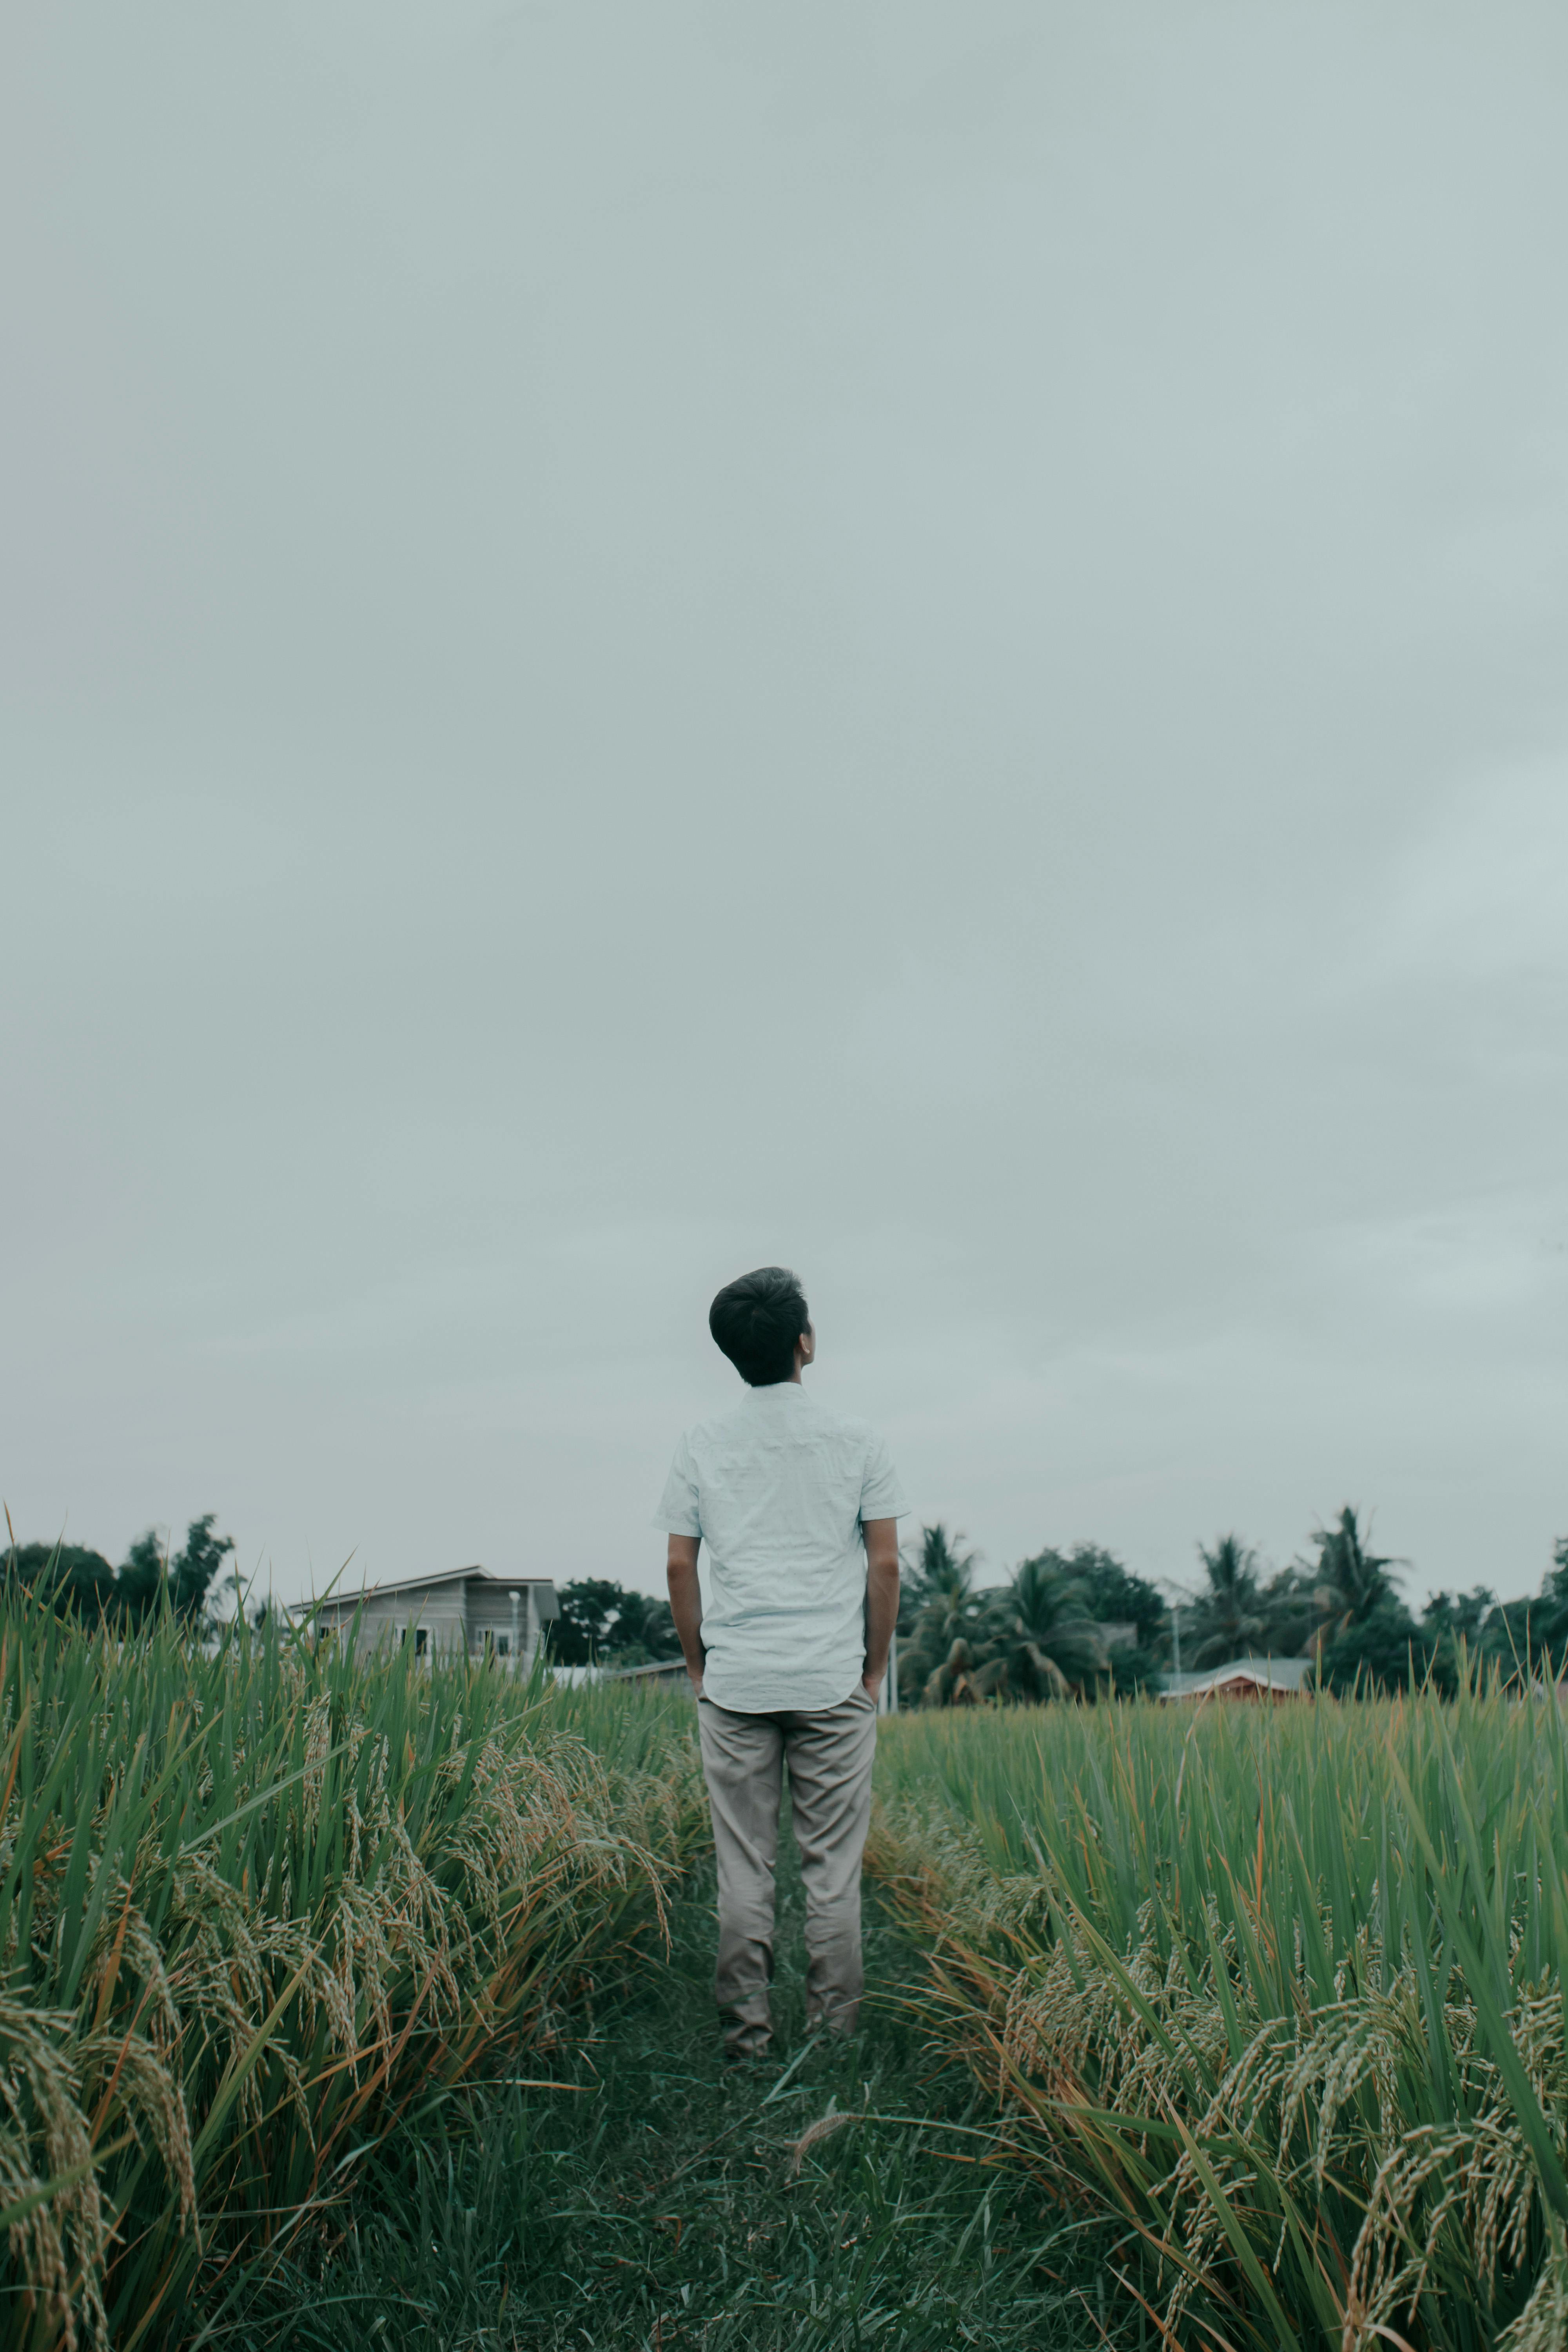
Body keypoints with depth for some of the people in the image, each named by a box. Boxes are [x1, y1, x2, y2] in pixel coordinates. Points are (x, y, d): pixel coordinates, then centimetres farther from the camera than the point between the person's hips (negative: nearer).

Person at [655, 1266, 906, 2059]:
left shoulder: (702, 1445, 3)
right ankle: (833, 2028, 13)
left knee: (743, 1866, 8)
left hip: (734, 1683, 1)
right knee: (833, 1867, 7)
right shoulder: (855, 1442, 0)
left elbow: (679, 1566, 3)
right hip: (833, 1682, -1)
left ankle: (746, 2026, 13)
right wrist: (875, 1668, 10)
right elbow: (885, 1563, 0)